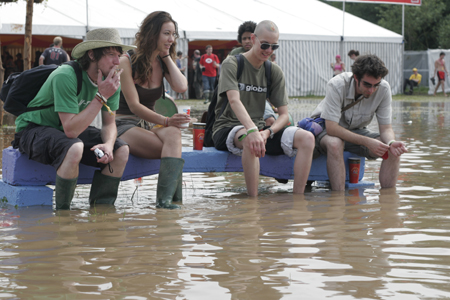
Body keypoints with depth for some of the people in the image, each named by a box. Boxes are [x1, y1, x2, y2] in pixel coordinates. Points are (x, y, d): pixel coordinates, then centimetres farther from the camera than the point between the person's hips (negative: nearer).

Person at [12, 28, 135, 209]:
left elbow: (109, 124, -1)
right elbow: (71, 130, -35)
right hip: (33, 129, -8)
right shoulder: (65, 77, -30)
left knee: (121, 150, -12)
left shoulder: (111, 80, -7)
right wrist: (101, 96, -35)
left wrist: (108, 144, -24)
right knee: (74, 148, -38)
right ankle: (62, 213, -20)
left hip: (71, 129, 8)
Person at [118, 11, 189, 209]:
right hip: (124, 125, -5)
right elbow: (134, 106, -16)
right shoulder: (127, 61, -8)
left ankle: (166, 198, -44)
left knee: (173, 133, -34)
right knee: (174, 150, -32)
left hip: (150, 125, 5)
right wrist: (166, 121, -28)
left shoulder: (163, 63, 10)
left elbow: (181, 87, -10)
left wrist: (167, 56, -2)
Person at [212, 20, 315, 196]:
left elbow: (284, 114, 5)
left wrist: (268, 132, -18)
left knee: (307, 138, -18)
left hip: (258, 128, 6)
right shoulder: (232, 64, -6)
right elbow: (234, 100, -24)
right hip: (228, 129, -5)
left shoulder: (274, 72, 11)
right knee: (249, 139, -42)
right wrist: (252, 130, -42)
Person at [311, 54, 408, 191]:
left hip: (356, 131, 4)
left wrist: (391, 143, -37)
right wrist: (367, 142, -41)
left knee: (394, 151, -20)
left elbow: (386, 127, -13)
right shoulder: (337, 85, -31)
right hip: (326, 129, -4)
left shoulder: (383, 89, -19)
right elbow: (331, 128, -33)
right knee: (335, 144, -40)